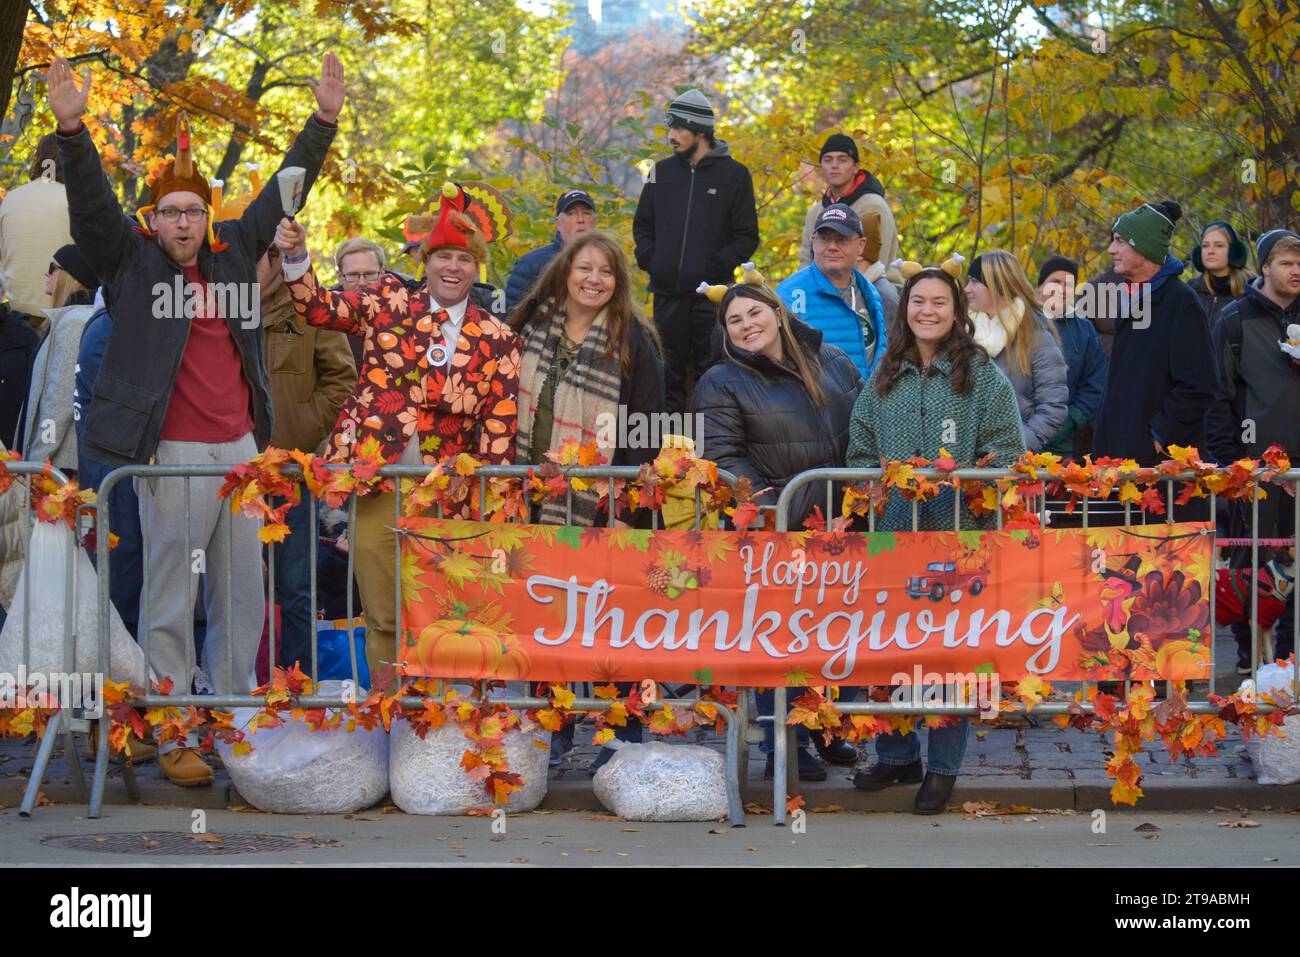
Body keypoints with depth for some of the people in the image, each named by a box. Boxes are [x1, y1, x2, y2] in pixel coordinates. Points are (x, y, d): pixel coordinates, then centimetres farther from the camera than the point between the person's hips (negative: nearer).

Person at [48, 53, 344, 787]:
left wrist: (325, 120, 15)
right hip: (173, 452, -5)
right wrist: (73, 128, -26)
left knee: (243, 595, 10)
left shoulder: (235, 251, 12)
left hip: (241, 445, 5)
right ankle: (172, 738, 1)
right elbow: (91, 202, -11)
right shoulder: (130, 260, 1)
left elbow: (285, 194, 19)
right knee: (170, 600, -2)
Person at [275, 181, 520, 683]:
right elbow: (318, 307, 1)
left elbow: (499, 429, 2)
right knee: (382, 618, 5)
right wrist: (295, 255, -17)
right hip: (377, 486, 0)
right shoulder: (388, 302, 6)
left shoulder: (497, 340, 4)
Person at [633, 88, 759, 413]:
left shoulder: (734, 175, -1)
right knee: (668, 373, 8)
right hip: (667, 292, 4)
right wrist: (649, 261, 2)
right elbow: (642, 225, 19)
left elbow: (747, 237, -2)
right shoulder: (662, 171, 11)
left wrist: (716, 267, -12)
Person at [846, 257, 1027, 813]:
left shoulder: (984, 377, 3)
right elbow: (860, 452, 18)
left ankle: (943, 767, 5)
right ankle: (896, 755, 18)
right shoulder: (883, 379, 16)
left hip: (960, 534, -4)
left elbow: (1005, 454, -2)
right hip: (893, 531, 4)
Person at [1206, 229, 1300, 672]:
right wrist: (1227, 456, -9)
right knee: (1249, 557, -2)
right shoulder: (1237, 319, 1)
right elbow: (1219, 391, -2)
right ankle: (1247, 649, 5)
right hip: (1254, 457, -4)